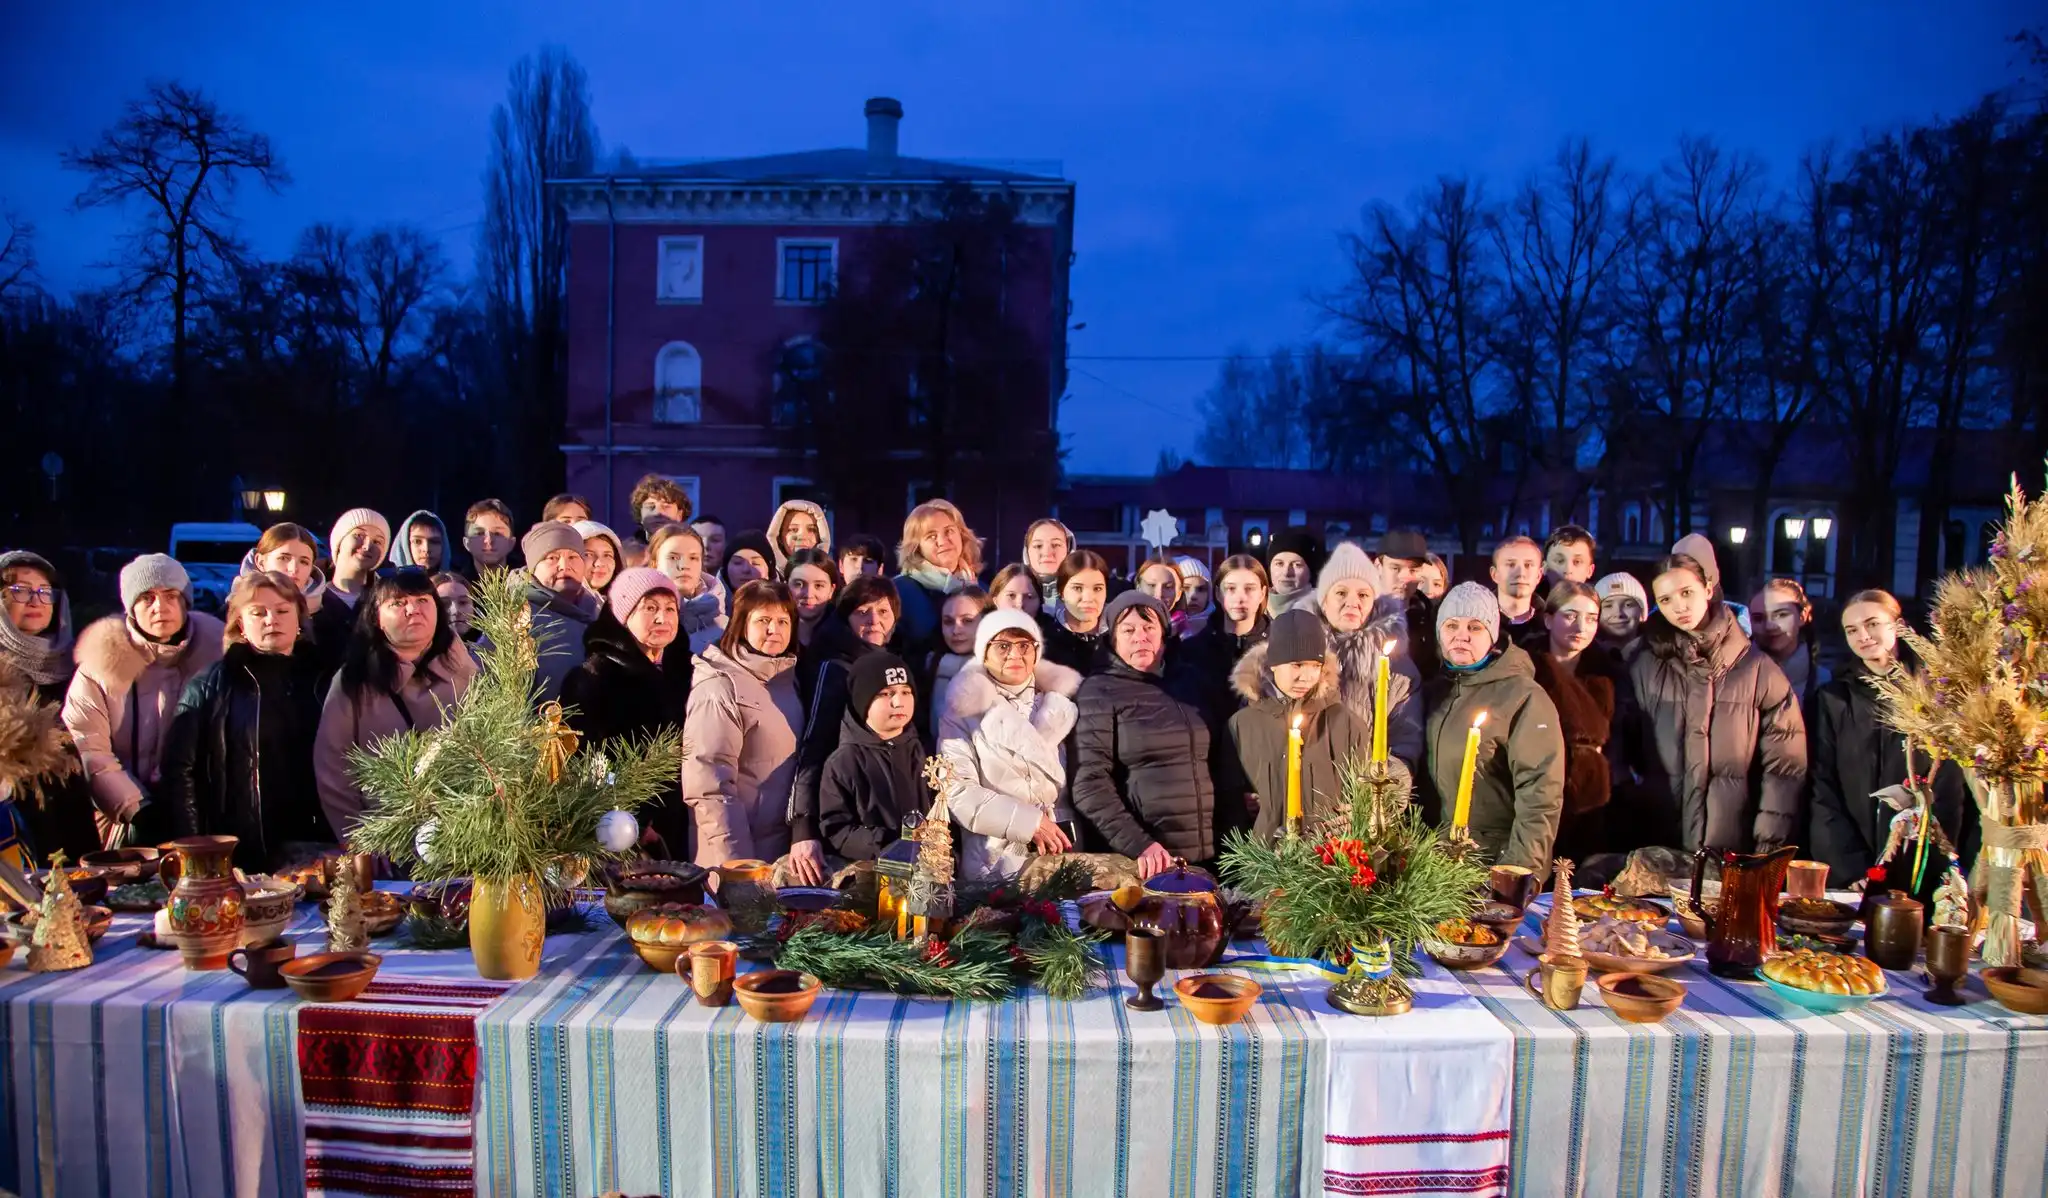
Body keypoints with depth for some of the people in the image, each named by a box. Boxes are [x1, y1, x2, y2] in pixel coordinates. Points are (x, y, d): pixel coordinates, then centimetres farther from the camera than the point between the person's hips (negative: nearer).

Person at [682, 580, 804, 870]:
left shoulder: (788, 677, 8)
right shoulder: (719, 686, -15)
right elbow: (708, 782, -19)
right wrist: (736, 863, -22)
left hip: (782, 846, 7)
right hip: (734, 856, -7)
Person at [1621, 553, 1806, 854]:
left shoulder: (1757, 669, 0)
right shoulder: (1643, 666, 2)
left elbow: (1784, 767, 0)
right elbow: (1626, 749, 3)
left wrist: (1769, 846, -6)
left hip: (1735, 849, -1)